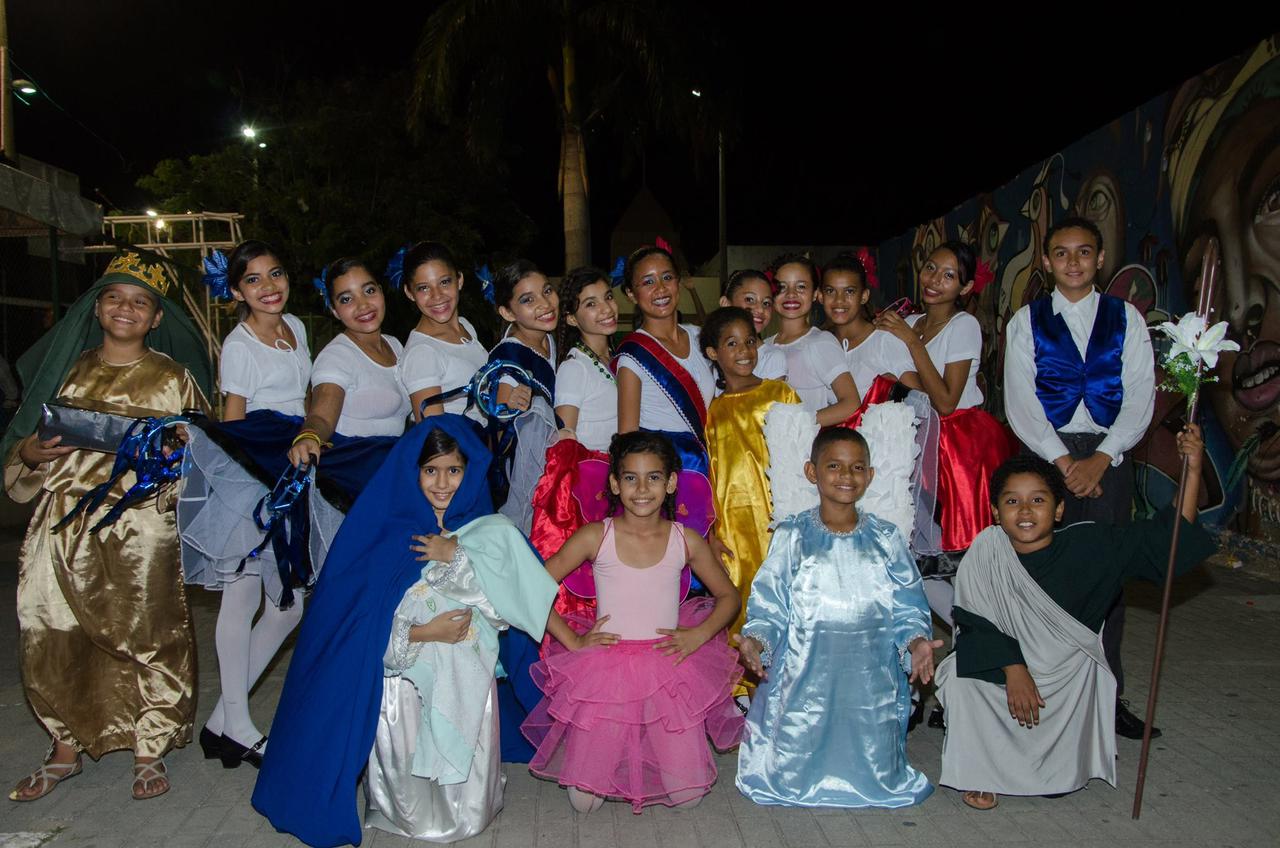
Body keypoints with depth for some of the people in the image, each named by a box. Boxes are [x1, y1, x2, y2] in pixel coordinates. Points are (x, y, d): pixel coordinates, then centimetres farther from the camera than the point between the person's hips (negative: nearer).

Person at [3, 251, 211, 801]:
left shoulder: (173, 378, 6)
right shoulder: (69, 371, 14)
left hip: (140, 523, -3)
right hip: (63, 523, 3)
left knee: (146, 635, -3)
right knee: (52, 636, 3)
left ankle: (150, 754, 14)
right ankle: (65, 748, 23)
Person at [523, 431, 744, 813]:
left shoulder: (686, 540, -1)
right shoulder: (595, 537, -6)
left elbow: (728, 596, 11)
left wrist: (698, 635, -5)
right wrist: (573, 641, -8)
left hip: (670, 666, 1)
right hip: (606, 669, -1)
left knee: (686, 795, 0)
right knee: (584, 800, -2)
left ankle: (650, 755, 30)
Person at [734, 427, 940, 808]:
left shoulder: (886, 538, 6)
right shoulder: (792, 536, 1)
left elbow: (907, 609, 5)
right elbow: (768, 607, -1)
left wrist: (916, 642, -14)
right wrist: (755, 641, -19)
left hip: (869, 681, 2)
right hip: (804, 679, -1)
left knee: (873, 779, 1)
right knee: (794, 777, -2)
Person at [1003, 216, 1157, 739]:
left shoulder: (1126, 319, 9)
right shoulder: (1027, 321, 7)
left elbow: (1140, 397, 1)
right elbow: (1019, 401, -1)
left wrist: (1101, 457, -11)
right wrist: (1062, 459, -10)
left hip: (1108, 455, 1)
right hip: (1045, 454, -1)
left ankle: (1107, 693, 10)